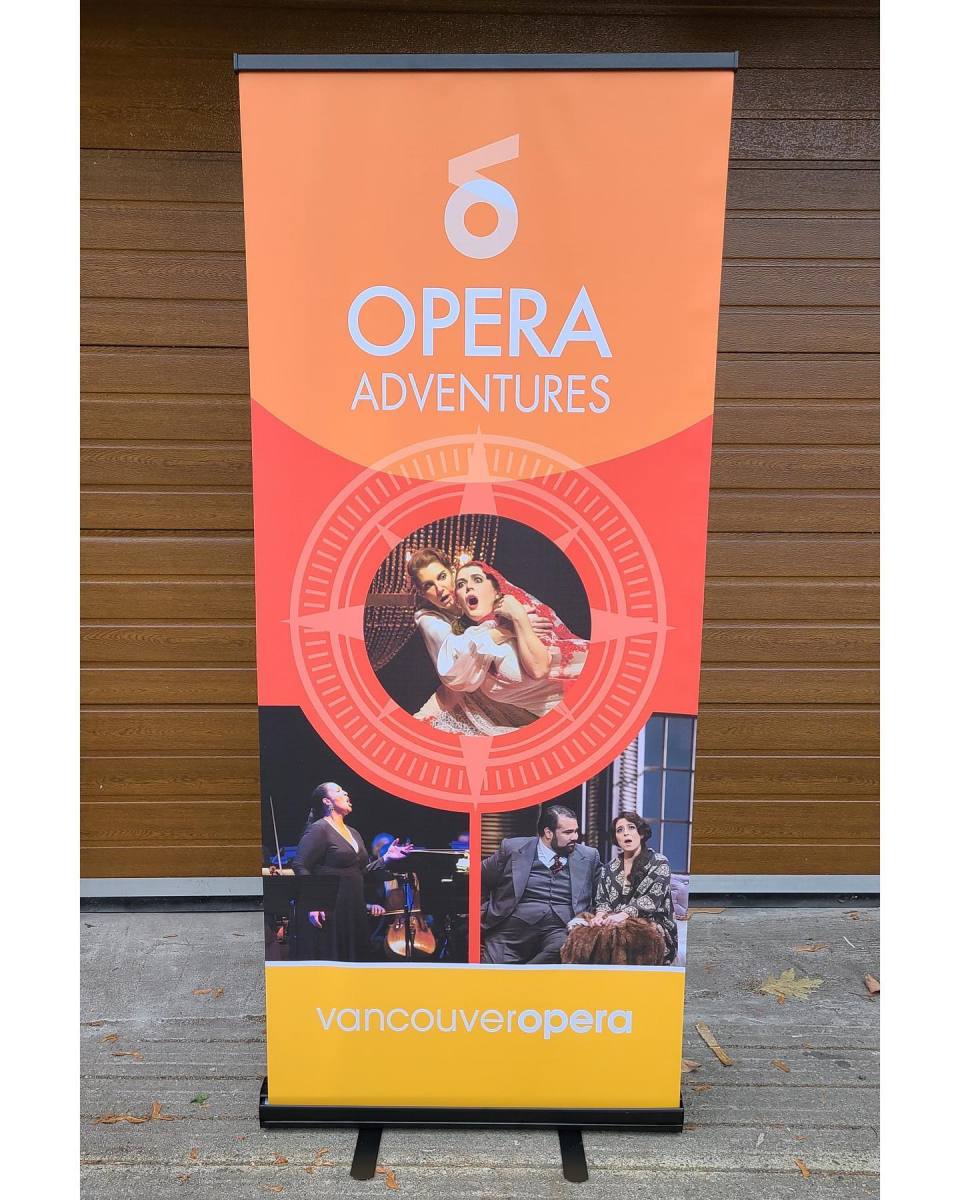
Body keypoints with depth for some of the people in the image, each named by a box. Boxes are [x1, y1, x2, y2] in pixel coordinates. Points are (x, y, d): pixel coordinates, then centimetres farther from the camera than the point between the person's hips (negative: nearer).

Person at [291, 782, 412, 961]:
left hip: (353, 910, 8)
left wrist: (386, 858, 7)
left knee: (352, 959, 11)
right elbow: (300, 867, -15)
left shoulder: (353, 832, 17)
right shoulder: (318, 829, -7)